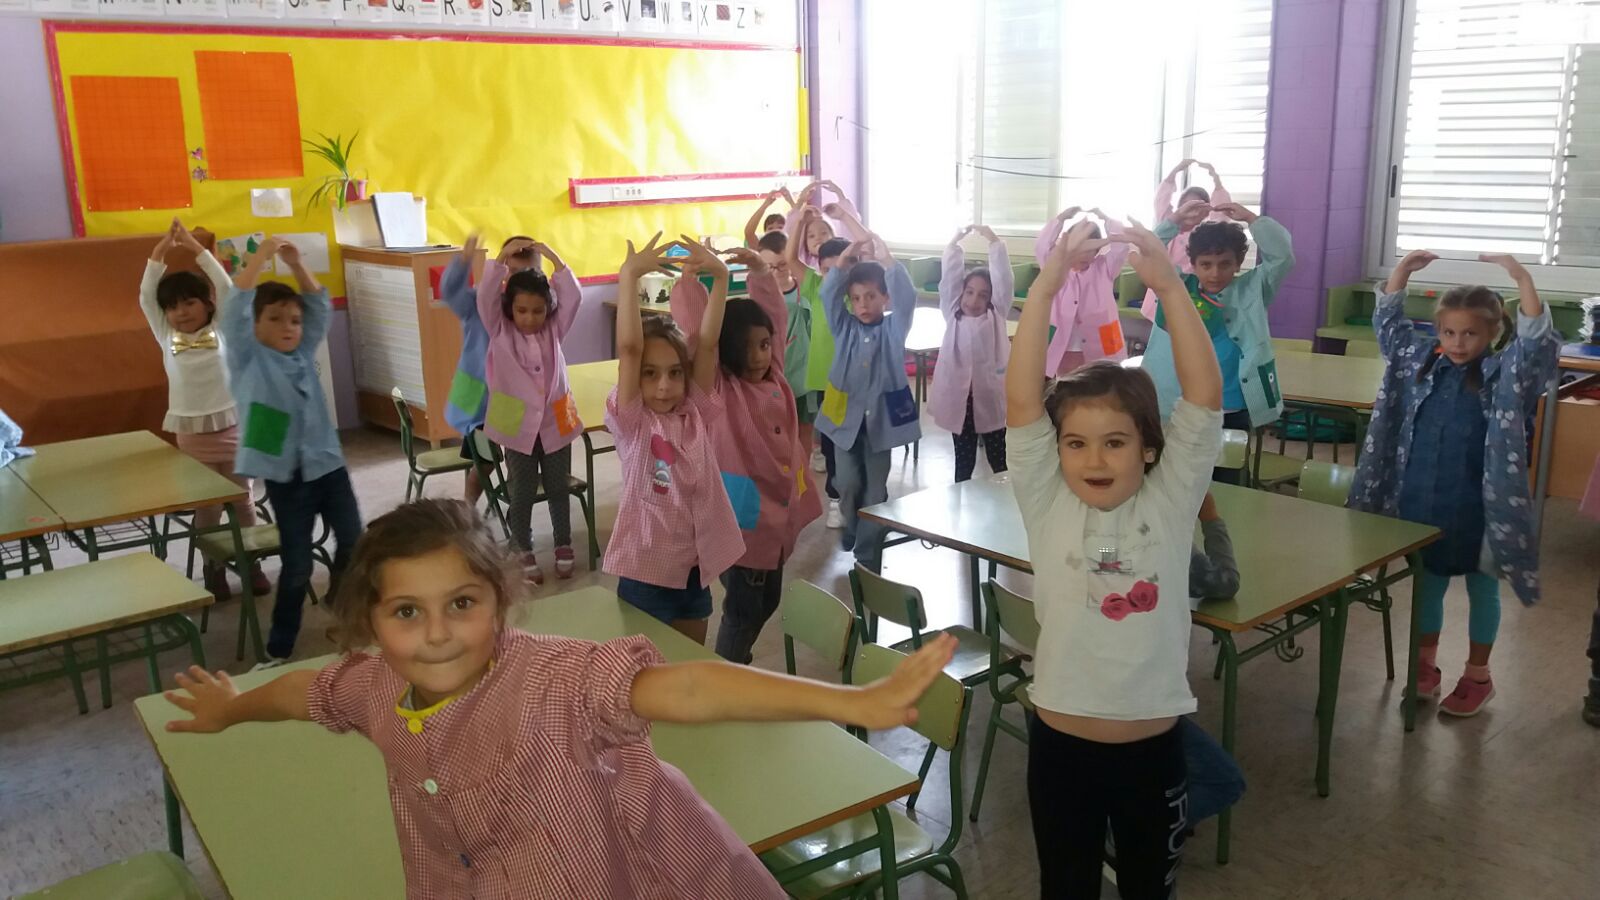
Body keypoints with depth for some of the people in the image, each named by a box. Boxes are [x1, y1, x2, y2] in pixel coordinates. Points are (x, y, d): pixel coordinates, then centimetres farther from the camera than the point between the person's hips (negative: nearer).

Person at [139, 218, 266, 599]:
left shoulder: (221, 329, 0)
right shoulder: (166, 336, 5)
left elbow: (226, 288, -8)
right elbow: (146, 298, -2)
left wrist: (197, 248, -12)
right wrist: (159, 252, -10)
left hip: (231, 425, -1)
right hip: (191, 432, 1)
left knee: (243, 500, 7)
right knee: (205, 507, 6)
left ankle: (252, 565, 17)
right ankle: (214, 572, 15)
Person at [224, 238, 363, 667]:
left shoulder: (304, 353, 10)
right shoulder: (247, 358, -3)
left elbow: (322, 307, 9)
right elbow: (235, 310, -16)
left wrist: (296, 264, -3)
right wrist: (261, 257, -17)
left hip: (328, 463, 5)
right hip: (286, 474, -5)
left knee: (353, 544, 9)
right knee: (296, 565, 0)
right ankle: (279, 650, 15)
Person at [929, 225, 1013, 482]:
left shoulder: (997, 316, 0)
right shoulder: (952, 315, 3)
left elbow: (1003, 279, -10)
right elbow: (949, 277, -4)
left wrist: (994, 241, -15)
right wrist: (954, 243, -11)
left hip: (990, 398, -1)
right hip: (959, 398, 2)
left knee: (1000, 462, 8)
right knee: (963, 462, 15)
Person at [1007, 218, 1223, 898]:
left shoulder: (1170, 501, -6)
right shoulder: (1047, 504, -8)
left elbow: (1205, 396, -17)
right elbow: (1021, 400, -18)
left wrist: (1170, 286, -25)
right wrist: (1047, 284, -25)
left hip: (1153, 745, 0)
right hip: (1060, 742, 0)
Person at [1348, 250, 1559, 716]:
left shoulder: (1504, 374, -10)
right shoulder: (1421, 358, 3)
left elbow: (1537, 341, -27)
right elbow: (1387, 321, 12)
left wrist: (1521, 277, -33)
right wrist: (1403, 269, 1)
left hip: (1474, 506, -4)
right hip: (1418, 498, 4)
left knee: (1481, 587, 13)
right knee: (1427, 581, 17)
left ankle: (1477, 675, 27)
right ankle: (1425, 665, 33)